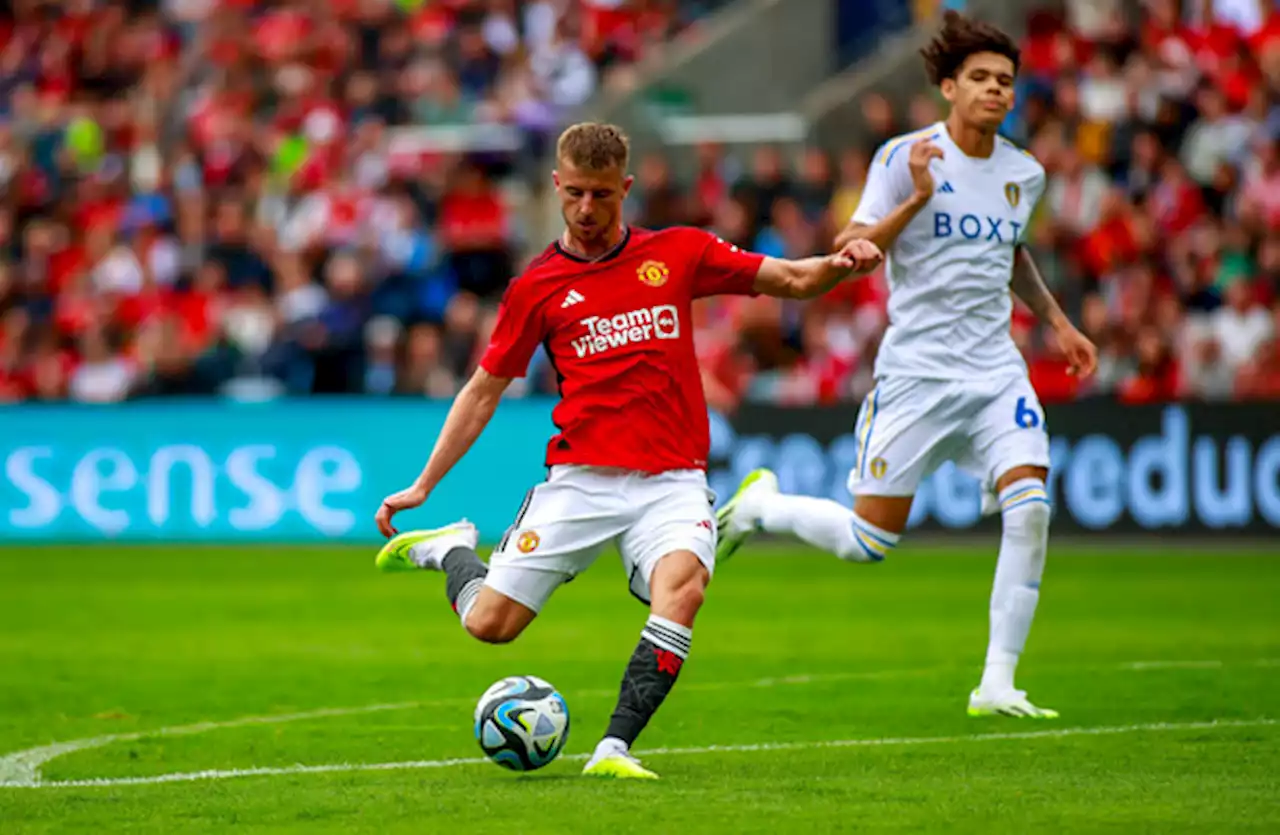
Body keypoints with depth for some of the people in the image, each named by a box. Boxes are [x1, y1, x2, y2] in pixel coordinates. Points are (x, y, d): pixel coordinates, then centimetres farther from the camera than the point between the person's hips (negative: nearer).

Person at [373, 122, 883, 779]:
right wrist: (422, 486, 10)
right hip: (580, 477, 0)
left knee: (682, 581, -32)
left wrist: (840, 265, -12)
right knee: (491, 623, -6)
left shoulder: (677, 253, 8)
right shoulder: (537, 287, 6)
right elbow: (484, 391, 13)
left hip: (672, 480, 0)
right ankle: (448, 549, 29)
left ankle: (615, 748, -30)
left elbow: (790, 280, 10)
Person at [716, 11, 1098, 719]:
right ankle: (761, 506, 29)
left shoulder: (1024, 174, 9)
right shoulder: (904, 157, -8)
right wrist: (916, 199, -24)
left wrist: (1057, 321, 24)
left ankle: (997, 685, -10)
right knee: (868, 542, -2)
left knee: (1030, 507, -18)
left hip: (995, 370, 4)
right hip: (916, 370, -4)